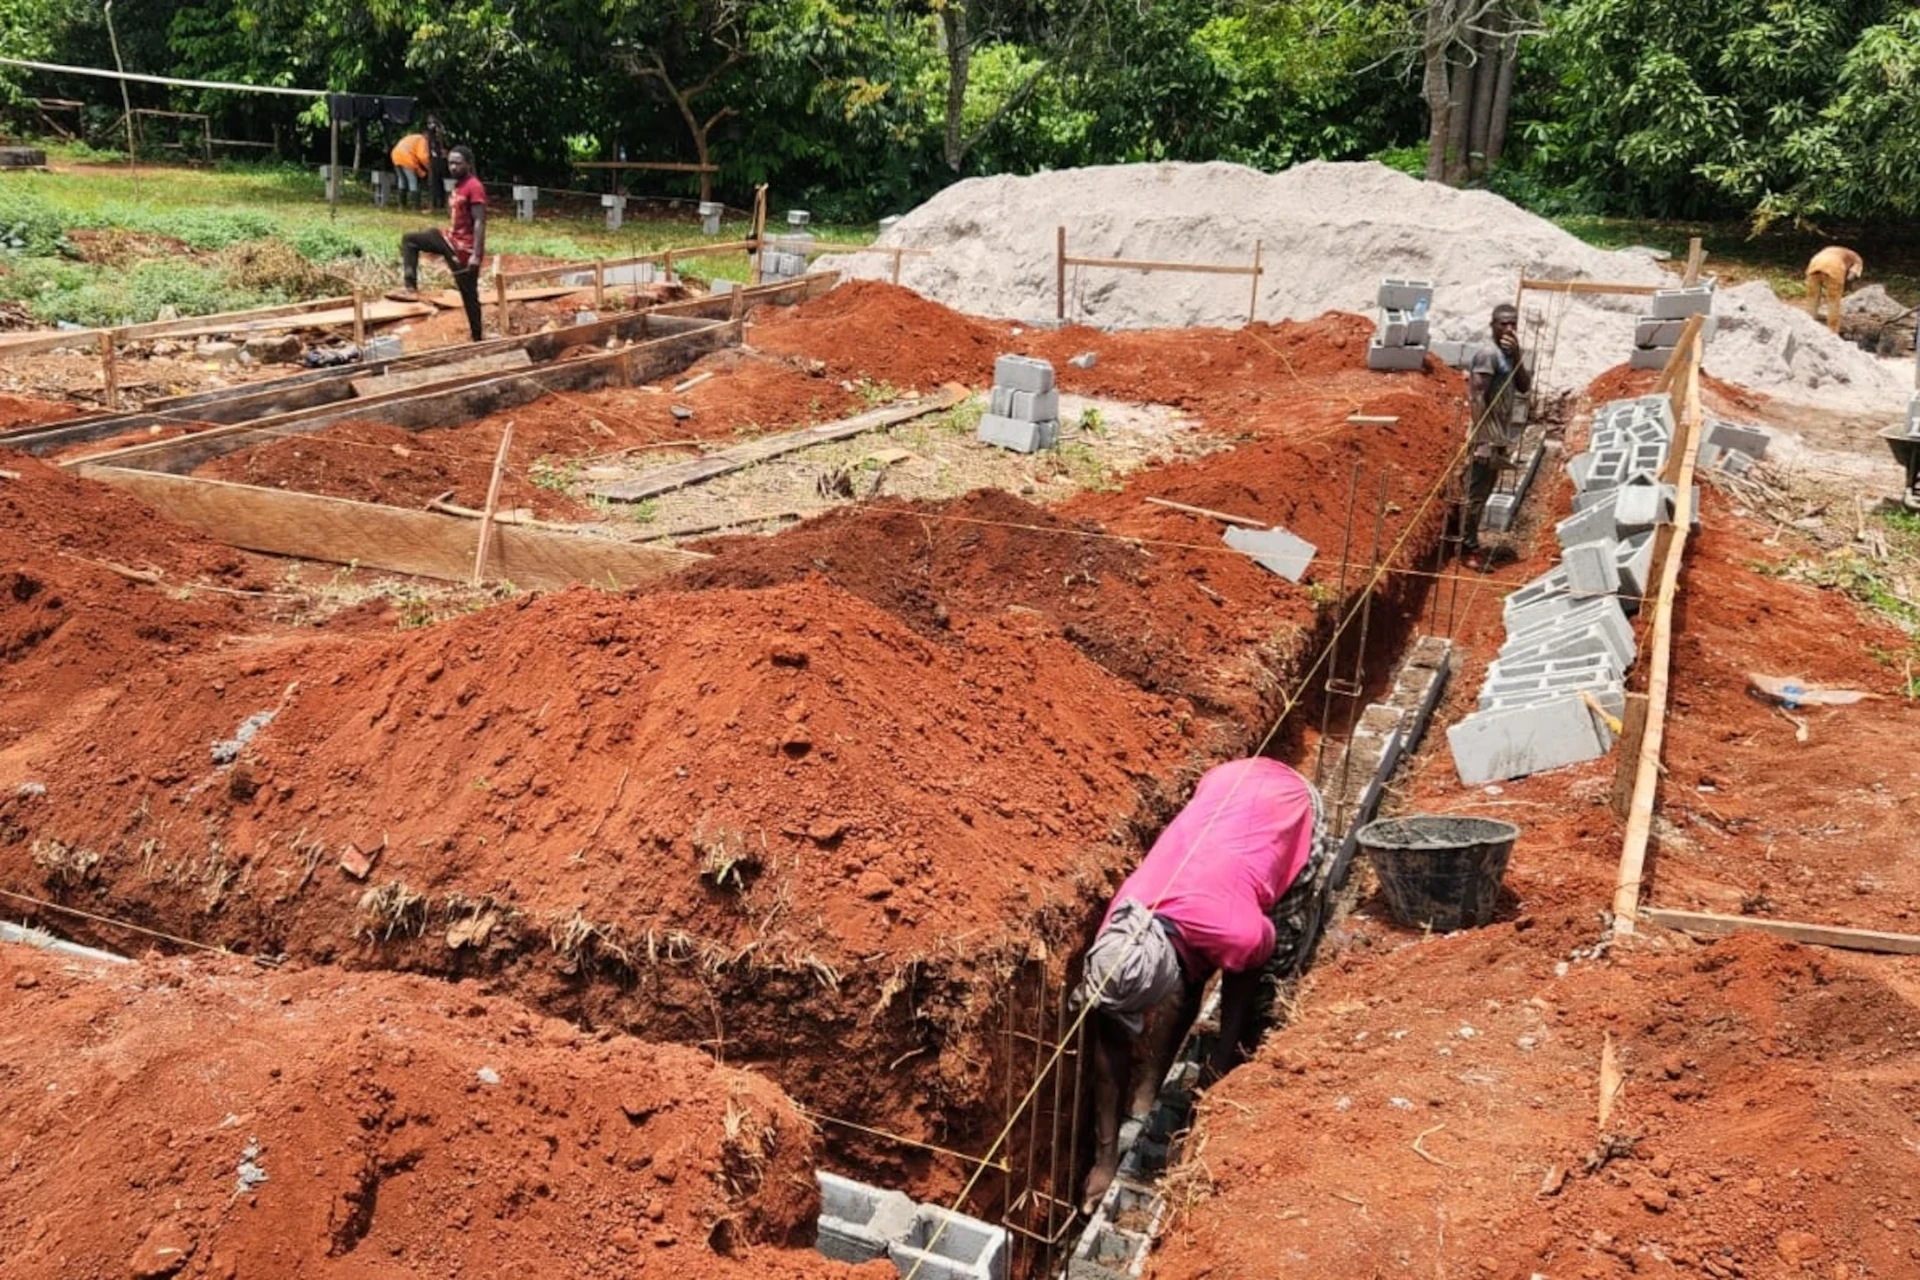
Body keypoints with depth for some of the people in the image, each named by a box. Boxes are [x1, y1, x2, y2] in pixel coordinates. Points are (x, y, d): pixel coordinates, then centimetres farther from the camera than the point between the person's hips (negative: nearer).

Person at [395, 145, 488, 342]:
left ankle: (477, 338, 8)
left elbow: (480, 223, -24)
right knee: (409, 239, 6)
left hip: (465, 248, -9)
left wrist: (476, 255, -29)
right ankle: (411, 288, -2)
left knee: (469, 295, -1)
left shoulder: (474, 187, -18)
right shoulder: (458, 186, 12)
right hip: (450, 238, 9)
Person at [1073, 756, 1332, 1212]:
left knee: (1272, 975, -3)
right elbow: (1109, 1047, -14)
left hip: (1293, 806, -4)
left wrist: (1224, 1052, -2)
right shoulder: (1117, 939, -24)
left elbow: (1247, 969, -12)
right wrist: (1105, 1156, -10)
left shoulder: (1232, 933, -39)